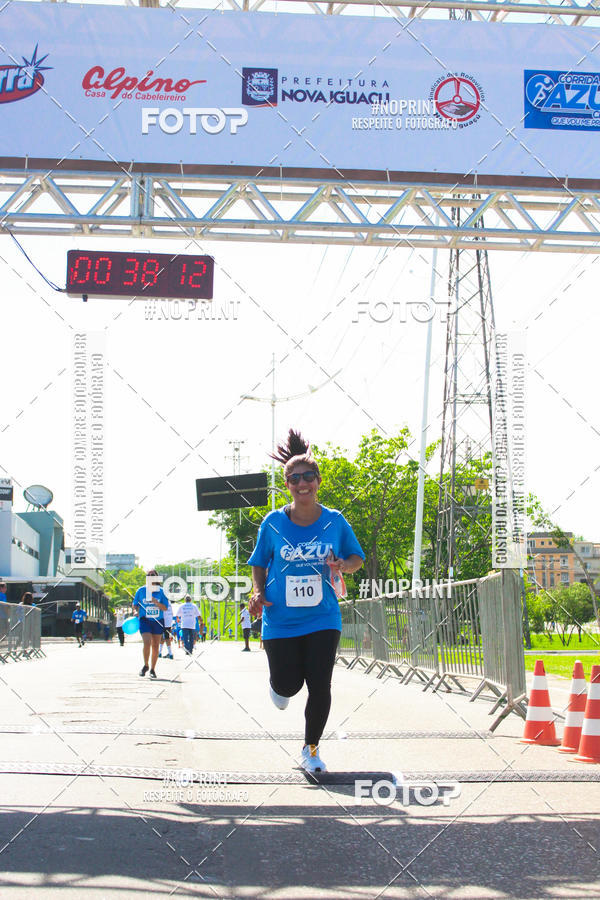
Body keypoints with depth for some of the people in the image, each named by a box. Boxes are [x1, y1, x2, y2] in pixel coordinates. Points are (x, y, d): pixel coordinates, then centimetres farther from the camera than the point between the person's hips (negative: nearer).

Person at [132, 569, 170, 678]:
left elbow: (165, 607, -2)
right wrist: (136, 611, -9)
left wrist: (156, 602, -18)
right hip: (145, 620, -1)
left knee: (155, 646, 5)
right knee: (147, 642, -18)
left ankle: (152, 669, 18)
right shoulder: (141, 591, 3)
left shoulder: (161, 591, 2)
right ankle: (145, 665, 3)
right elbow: (135, 604, 12)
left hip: (158, 621, 1)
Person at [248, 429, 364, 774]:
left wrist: (342, 566, -12)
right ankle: (279, 684, 42)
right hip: (281, 620, 0)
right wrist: (259, 593, -8)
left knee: (320, 688, -5)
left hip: (323, 619, 0)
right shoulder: (273, 523, -2)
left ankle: (311, 749, 17)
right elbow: (259, 565, 10)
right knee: (288, 686, 1)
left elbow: (357, 558, 11)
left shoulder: (335, 521, -1)